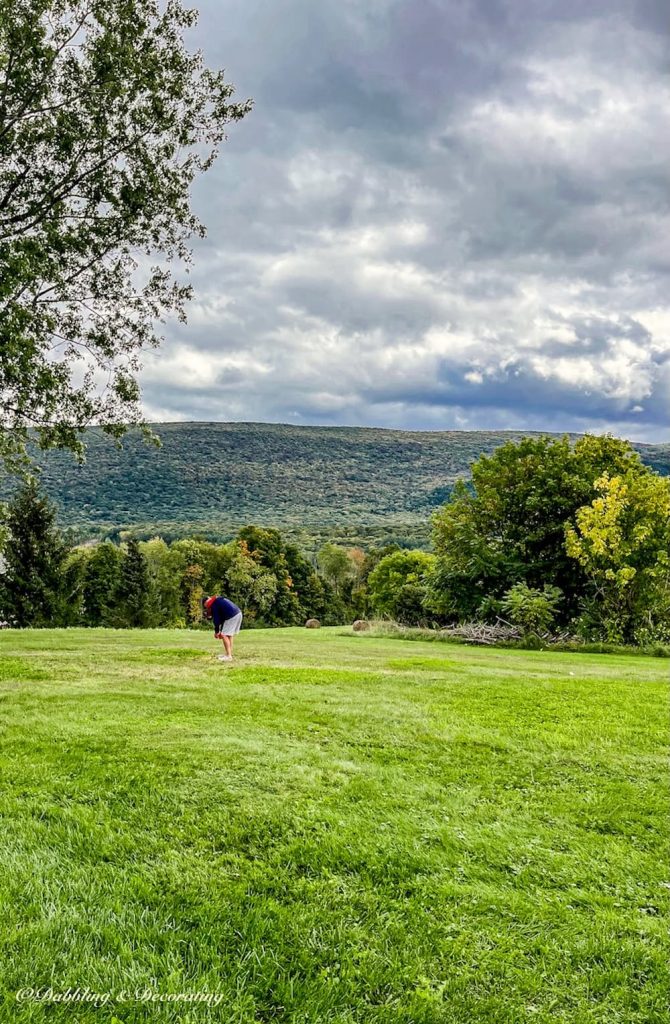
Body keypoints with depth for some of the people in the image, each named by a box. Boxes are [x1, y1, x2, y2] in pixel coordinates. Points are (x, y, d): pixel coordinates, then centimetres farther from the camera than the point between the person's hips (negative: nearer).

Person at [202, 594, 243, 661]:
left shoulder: (213, 605, -3)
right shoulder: (219, 600, 26)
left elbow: (216, 619, -3)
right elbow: (222, 617, 27)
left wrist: (217, 632, 9)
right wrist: (221, 631, 25)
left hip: (232, 617, -9)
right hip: (238, 613, 10)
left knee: (224, 635, -6)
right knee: (229, 635, 19)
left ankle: (229, 656, -9)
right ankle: (229, 654, 24)